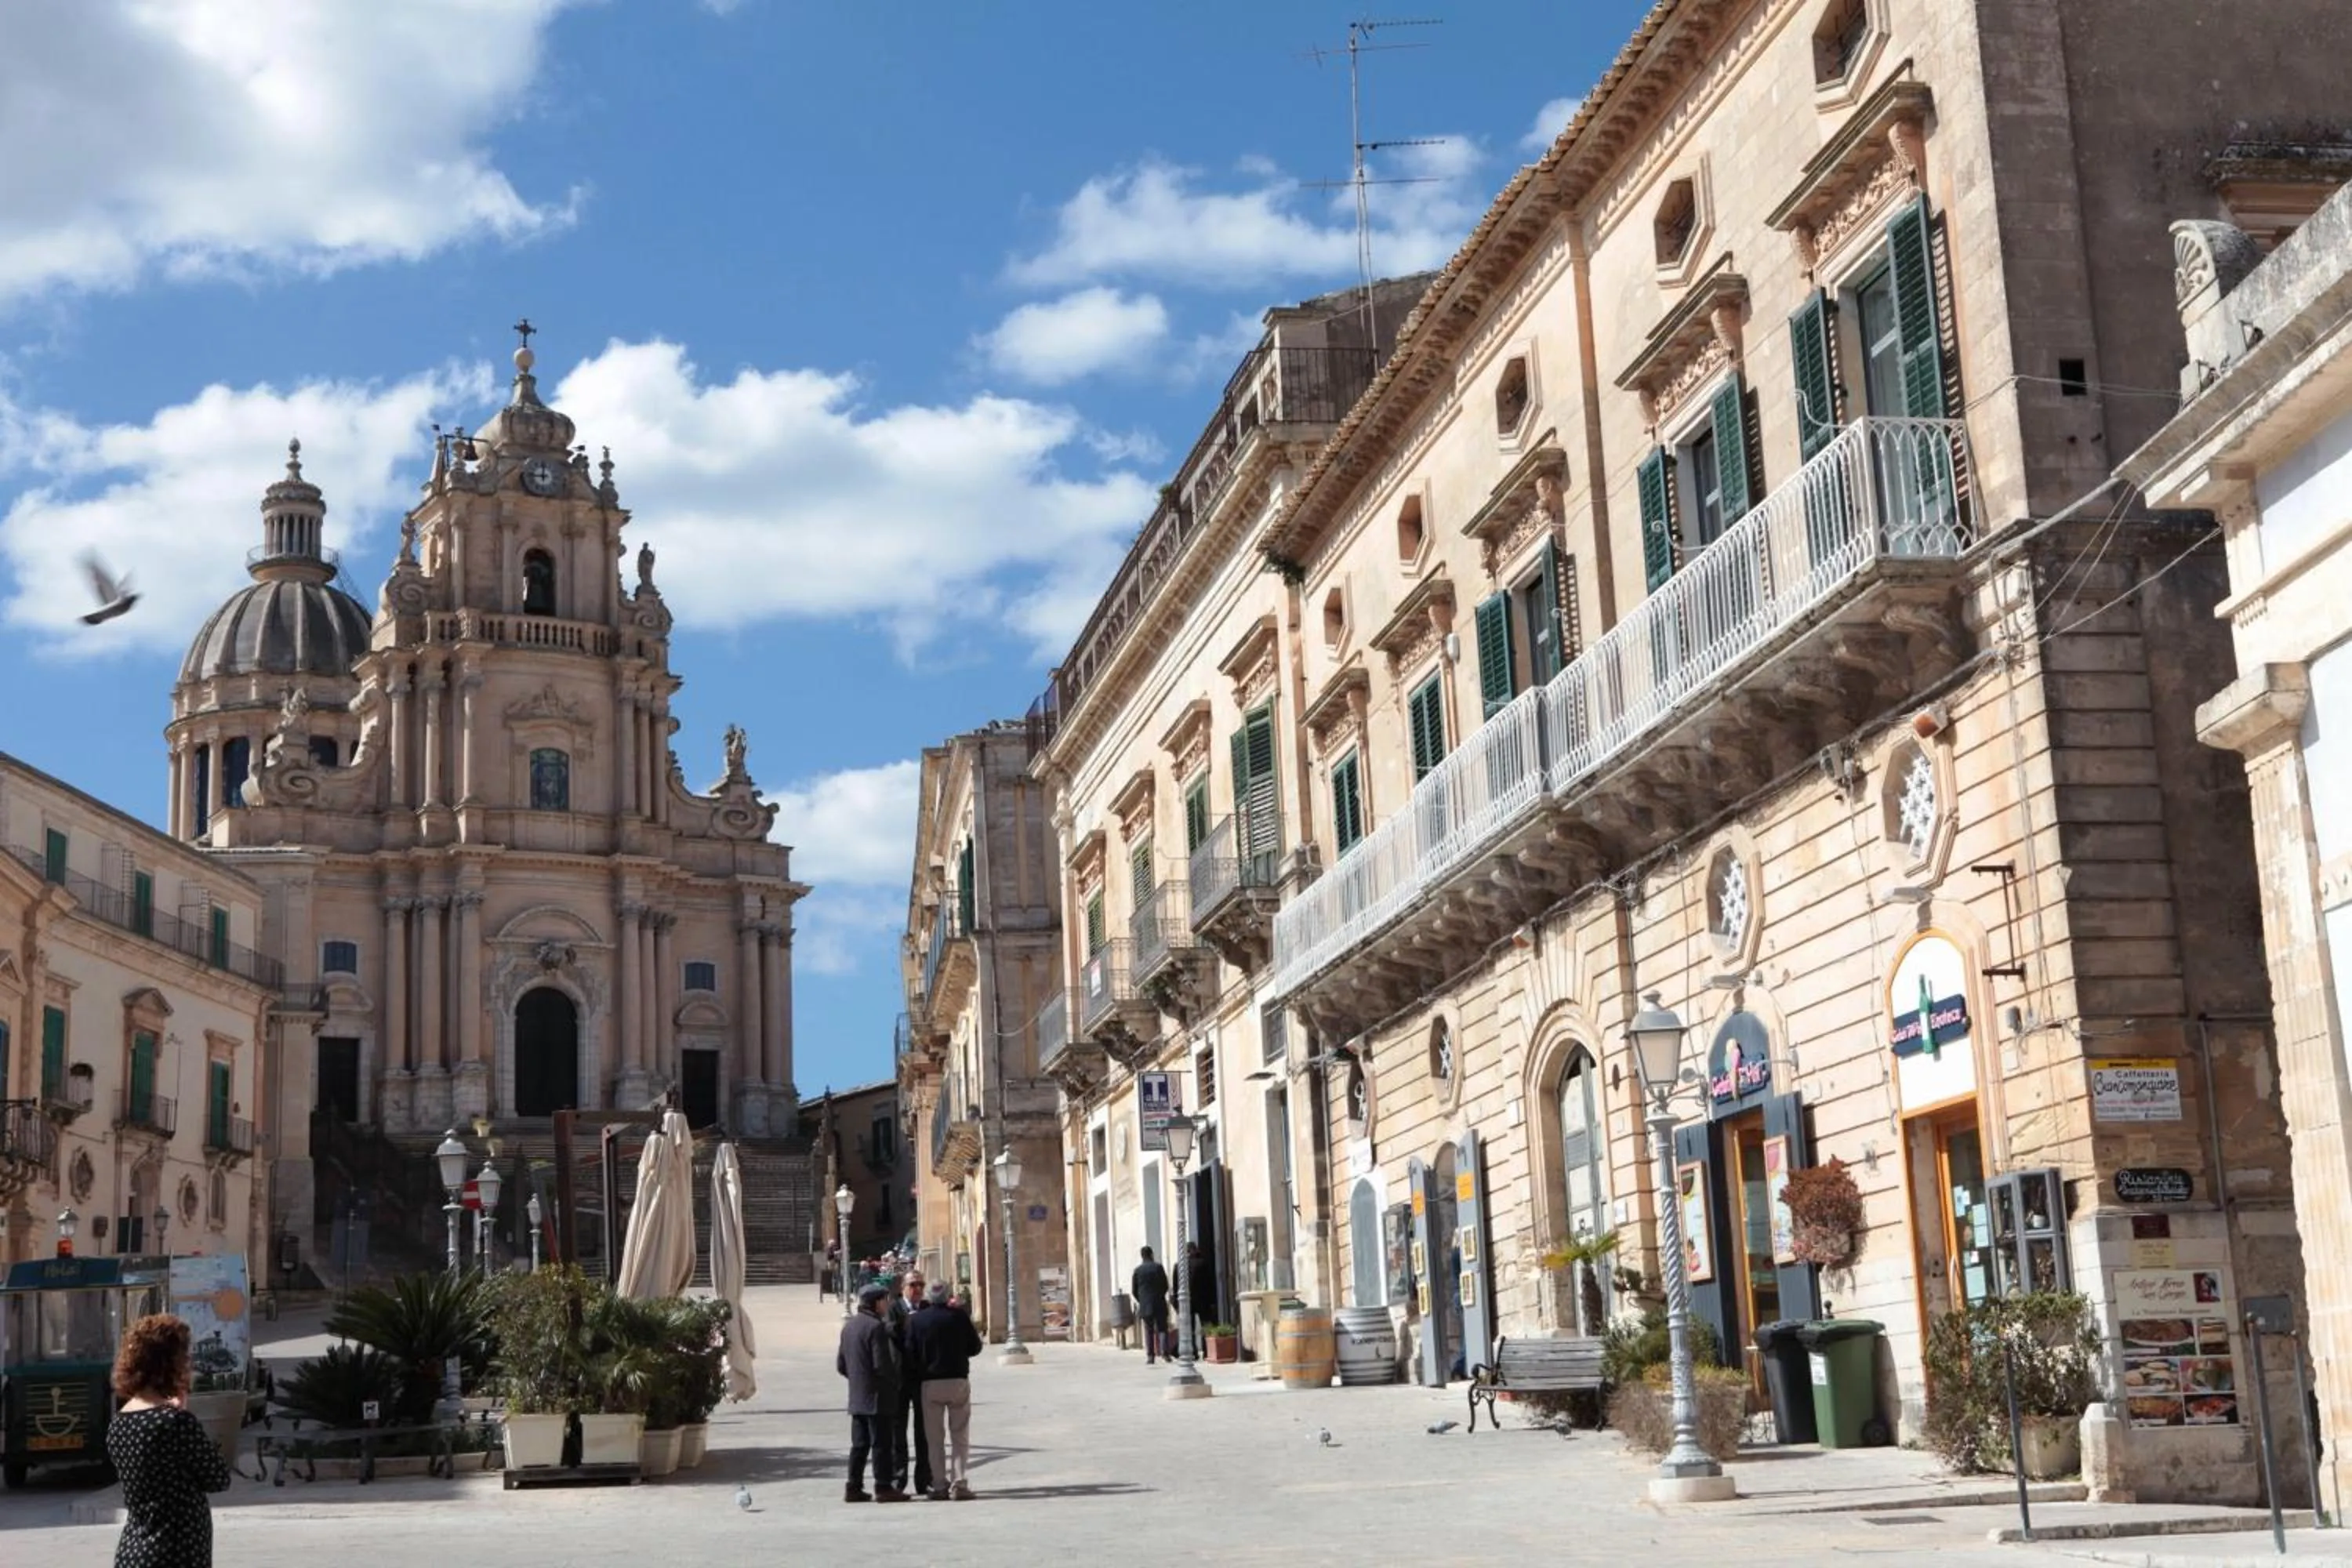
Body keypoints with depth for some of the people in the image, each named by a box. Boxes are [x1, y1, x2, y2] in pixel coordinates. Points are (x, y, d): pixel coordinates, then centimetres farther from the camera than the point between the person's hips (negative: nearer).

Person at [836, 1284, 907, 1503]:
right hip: (877, 1396, -8)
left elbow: (841, 1365, 16)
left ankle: (853, 1487, 12)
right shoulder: (876, 1326, -15)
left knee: (859, 1444, 12)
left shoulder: (849, 1326, 12)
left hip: (856, 1396, 8)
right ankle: (883, 1487, -3)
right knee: (881, 1443, -3)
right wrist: (895, 1381, -5)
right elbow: (882, 1364, -20)